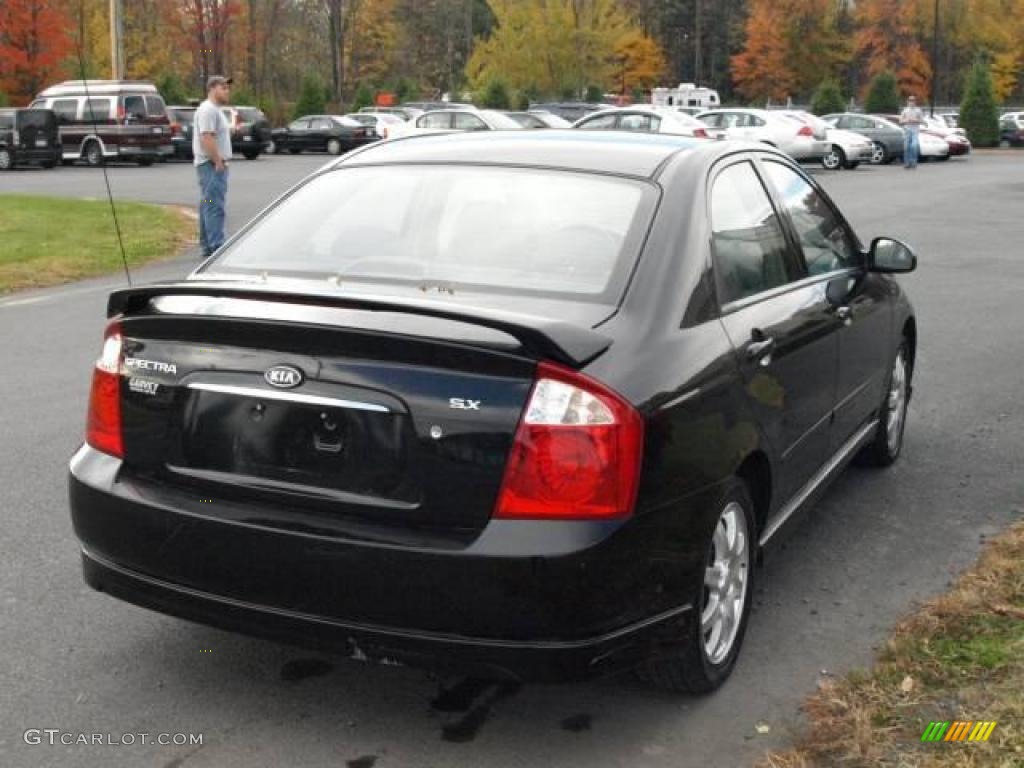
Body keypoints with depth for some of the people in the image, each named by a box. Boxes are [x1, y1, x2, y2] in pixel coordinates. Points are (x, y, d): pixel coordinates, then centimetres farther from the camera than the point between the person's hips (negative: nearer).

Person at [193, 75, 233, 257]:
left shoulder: (215, 110, 20)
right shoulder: (208, 110, -14)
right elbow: (206, 139, -22)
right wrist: (218, 162, -22)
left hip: (216, 165, 11)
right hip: (212, 165, -11)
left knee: (208, 206, 14)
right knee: (215, 207, -14)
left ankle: (207, 245, 20)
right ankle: (216, 247, -17)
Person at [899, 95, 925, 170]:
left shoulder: (918, 110, 9)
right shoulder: (905, 110, 11)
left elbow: (922, 120, 7)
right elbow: (900, 121, 9)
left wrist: (915, 120, -10)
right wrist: (907, 120, -8)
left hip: (915, 130, -1)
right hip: (907, 129, 1)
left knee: (914, 146, -15)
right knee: (906, 147, -1)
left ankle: (913, 162, -11)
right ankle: (907, 163, 5)